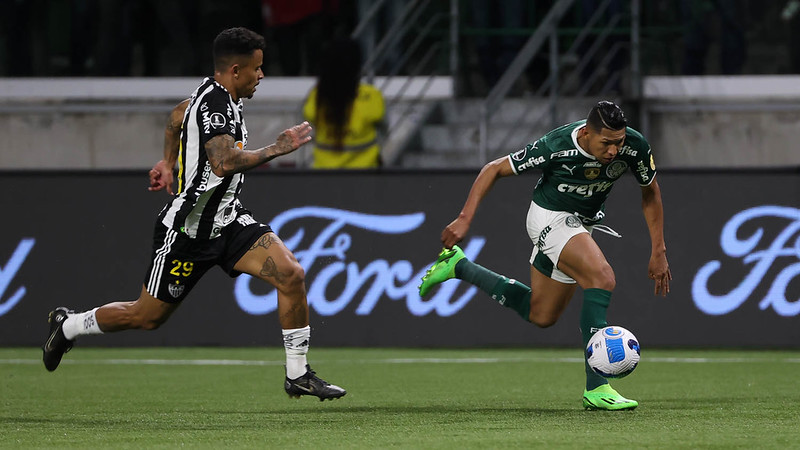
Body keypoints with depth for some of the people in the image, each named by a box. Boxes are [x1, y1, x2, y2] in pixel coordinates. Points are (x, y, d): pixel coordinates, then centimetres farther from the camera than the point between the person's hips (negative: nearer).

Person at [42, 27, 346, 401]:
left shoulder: (216, 93, 6)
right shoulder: (215, 105, -25)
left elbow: (178, 115, 26)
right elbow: (225, 163, -39)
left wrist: (168, 163, 34)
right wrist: (277, 149, -32)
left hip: (228, 220, 8)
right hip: (189, 228, -8)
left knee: (291, 275, -10)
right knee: (147, 317, 6)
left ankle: (297, 375, -2)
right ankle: (68, 325, 31)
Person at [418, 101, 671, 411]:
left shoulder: (634, 146, -22)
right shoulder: (555, 146, -32)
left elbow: (650, 191, -2)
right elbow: (494, 169, -18)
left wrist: (658, 251, -4)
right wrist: (465, 219, -22)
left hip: (583, 222, 6)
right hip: (549, 218, -6)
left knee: (541, 315, 16)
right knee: (602, 278, -30)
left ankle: (459, 266, 31)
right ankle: (596, 388, -30)